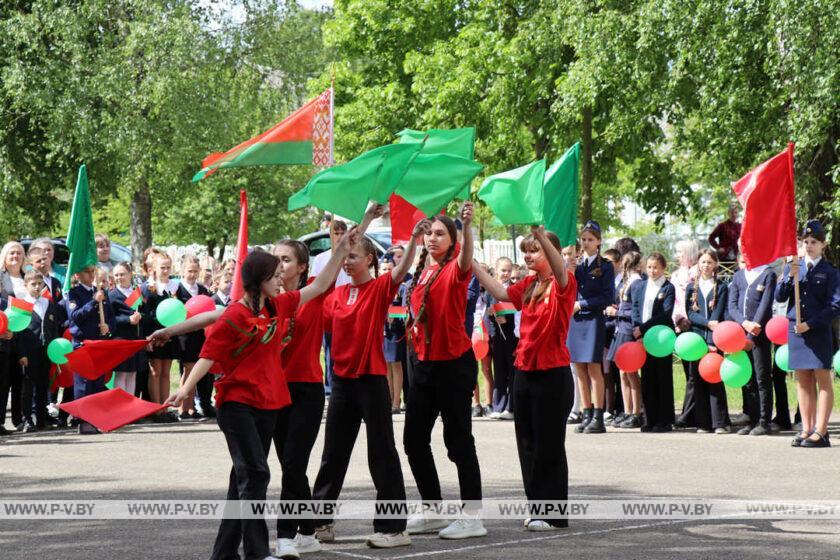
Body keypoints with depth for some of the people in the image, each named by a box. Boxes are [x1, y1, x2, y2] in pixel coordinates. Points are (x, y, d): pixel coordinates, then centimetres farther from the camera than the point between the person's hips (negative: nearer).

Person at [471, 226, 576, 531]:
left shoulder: (563, 284, -11)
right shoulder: (528, 286, 11)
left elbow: (560, 270, -30)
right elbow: (500, 292, 7)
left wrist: (541, 235, -47)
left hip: (553, 374, -8)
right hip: (525, 370, 8)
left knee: (549, 445, -2)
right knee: (527, 444, 11)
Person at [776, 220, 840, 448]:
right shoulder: (793, 267, 10)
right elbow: (779, 297, 4)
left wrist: (810, 324, -13)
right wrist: (789, 277, -13)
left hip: (819, 330, -4)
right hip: (795, 329, 4)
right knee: (803, 381, 7)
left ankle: (820, 432, -5)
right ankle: (807, 429, 11)